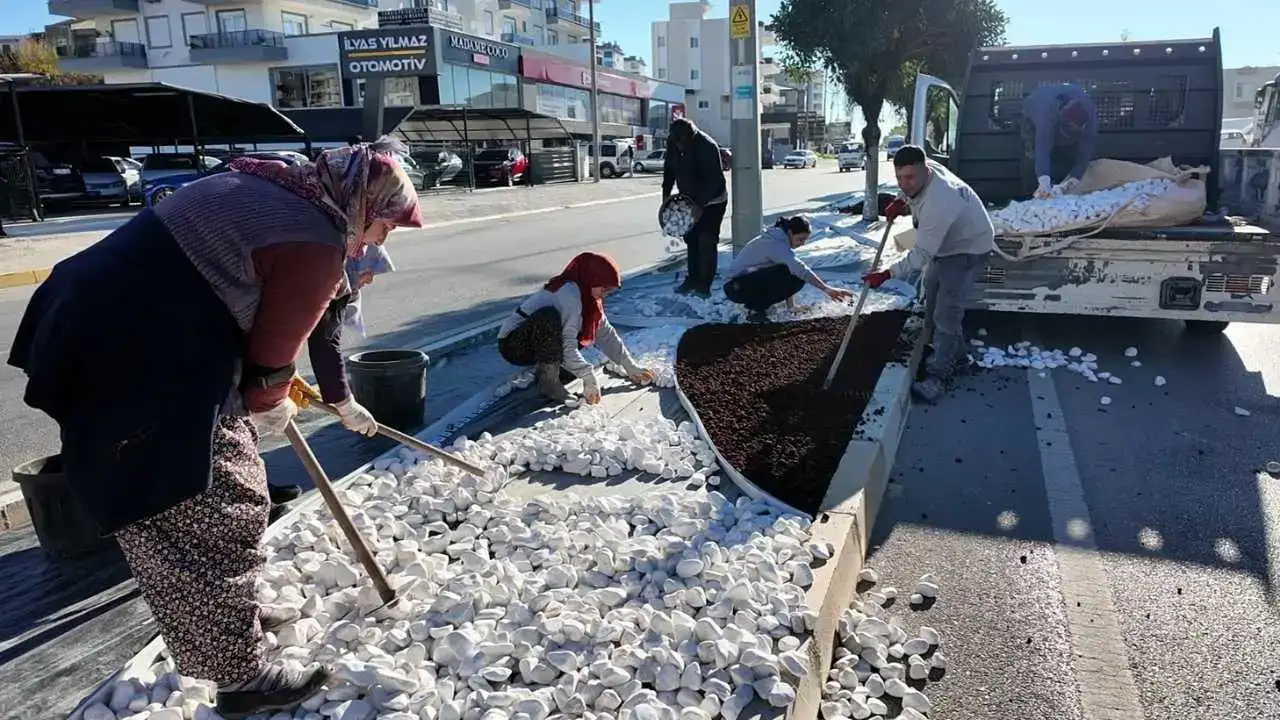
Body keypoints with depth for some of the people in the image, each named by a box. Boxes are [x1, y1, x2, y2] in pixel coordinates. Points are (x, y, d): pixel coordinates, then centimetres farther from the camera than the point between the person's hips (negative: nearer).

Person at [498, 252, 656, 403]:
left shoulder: (589, 298, 4)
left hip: (537, 345, 9)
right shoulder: (569, 294, -25)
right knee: (549, 315, -36)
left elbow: (606, 333, 8)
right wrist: (588, 377, -30)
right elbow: (567, 345, -30)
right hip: (513, 344, -9)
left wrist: (631, 367, 7)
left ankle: (543, 367, 9)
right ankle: (548, 378, -22)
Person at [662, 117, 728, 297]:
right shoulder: (672, 142, -8)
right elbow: (669, 168, 8)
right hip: (690, 201, 7)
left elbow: (715, 180, -28)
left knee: (707, 242, -8)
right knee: (691, 240, 12)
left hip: (712, 201, -7)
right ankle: (693, 280, 22)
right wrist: (666, 194, 1)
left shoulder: (707, 147, -27)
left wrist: (700, 205, -31)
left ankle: (704, 285, -3)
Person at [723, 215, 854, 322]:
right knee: (782, 272, -29)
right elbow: (800, 269, -37)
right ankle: (756, 310, -15)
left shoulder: (781, 241, 6)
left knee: (798, 280, -1)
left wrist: (791, 306, 2)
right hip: (736, 286, -10)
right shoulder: (776, 244, -24)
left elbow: (793, 272, 7)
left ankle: (754, 302, 8)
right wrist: (827, 289, -42)